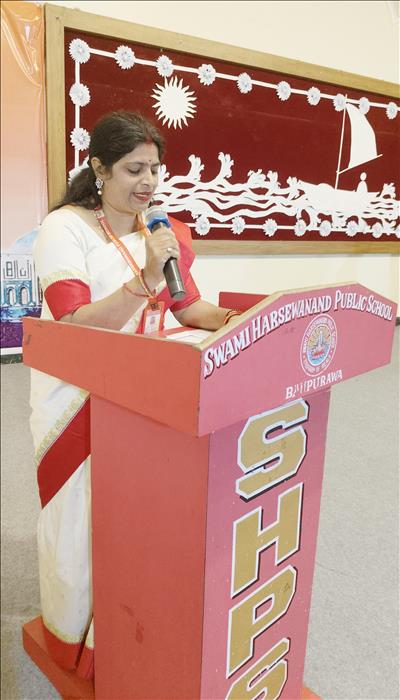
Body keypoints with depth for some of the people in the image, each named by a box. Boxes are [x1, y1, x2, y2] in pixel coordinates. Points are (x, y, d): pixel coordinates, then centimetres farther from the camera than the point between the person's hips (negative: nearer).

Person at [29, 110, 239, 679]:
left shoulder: (164, 231, 3)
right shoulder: (65, 228, -14)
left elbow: (189, 307, 7)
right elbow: (74, 328, -22)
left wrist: (234, 319, -11)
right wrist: (146, 279, -31)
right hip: (78, 401, -4)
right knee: (87, 521, 10)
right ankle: (80, 643, 37)